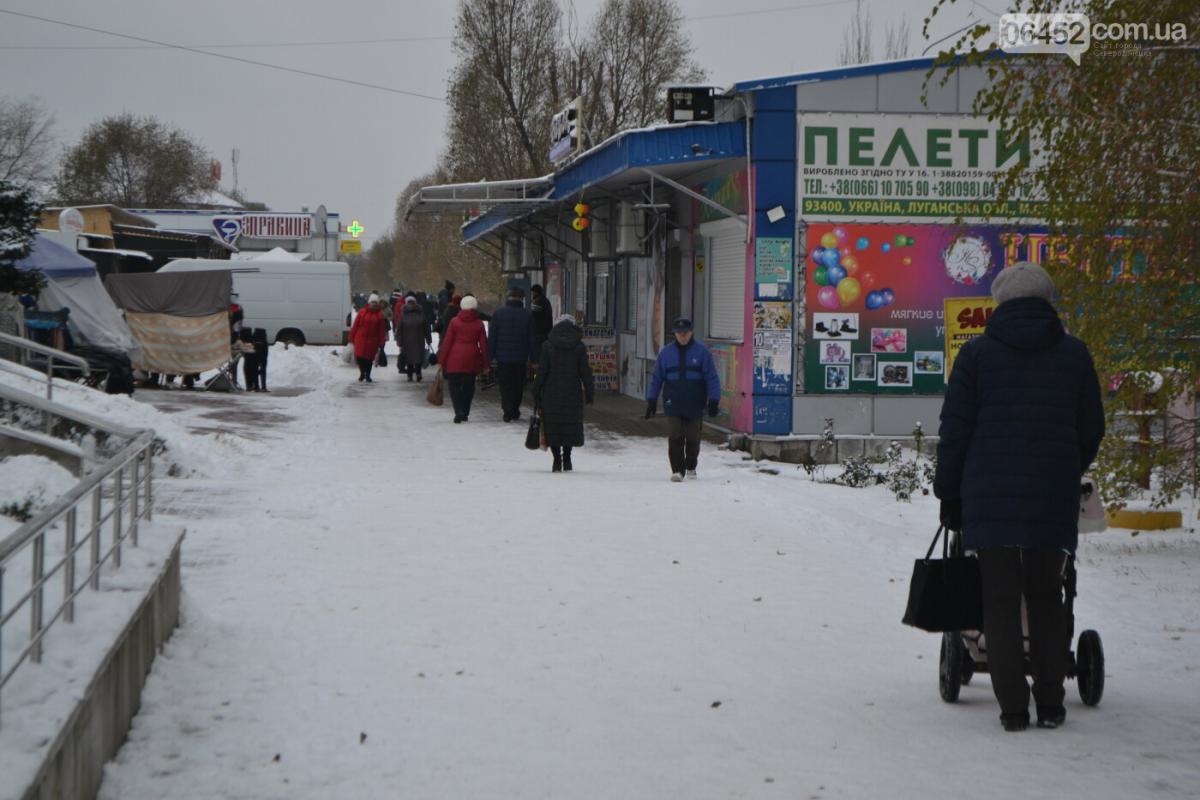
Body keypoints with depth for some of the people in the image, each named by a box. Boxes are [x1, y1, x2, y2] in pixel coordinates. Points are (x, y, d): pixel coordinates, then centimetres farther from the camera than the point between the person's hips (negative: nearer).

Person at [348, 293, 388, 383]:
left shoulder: (380, 315, 2)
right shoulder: (362, 312, 0)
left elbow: (382, 329, 2)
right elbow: (355, 326, 2)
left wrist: (381, 342, 0)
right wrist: (352, 338, 1)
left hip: (372, 340, 0)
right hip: (360, 338, 0)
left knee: (369, 358, 4)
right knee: (360, 357, -2)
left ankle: (367, 376, 18)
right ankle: (362, 373, 22)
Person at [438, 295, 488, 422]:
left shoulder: (454, 321, -2)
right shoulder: (479, 323, 1)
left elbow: (447, 342, -2)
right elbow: (483, 344, 2)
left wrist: (441, 360, 4)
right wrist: (485, 363, 8)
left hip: (455, 359, -2)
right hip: (472, 359, 2)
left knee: (454, 385, 2)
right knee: (468, 386, 12)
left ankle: (459, 412, -15)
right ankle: (465, 413, 15)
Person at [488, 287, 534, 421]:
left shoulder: (498, 313, -3)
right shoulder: (527, 315, -3)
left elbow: (492, 336, -2)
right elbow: (531, 338, 0)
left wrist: (492, 355, 3)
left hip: (503, 356, -1)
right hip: (521, 358, 1)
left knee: (505, 385, 3)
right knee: (518, 385, 14)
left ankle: (508, 411, -7)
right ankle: (515, 411, 19)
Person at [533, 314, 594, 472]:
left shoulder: (548, 346, -2)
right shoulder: (579, 347, -1)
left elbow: (541, 372, -3)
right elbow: (585, 372, 0)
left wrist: (537, 398, 1)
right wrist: (590, 394, 9)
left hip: (551, 393, -1)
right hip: (573, 394, 1)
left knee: (553, 427, 6)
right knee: (570, 426, 12)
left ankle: (557, 460, 2)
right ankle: (566, 459, 14)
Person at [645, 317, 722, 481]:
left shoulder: (701, 352, -1)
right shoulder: (666, 353, 6)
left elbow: (712, 378, -1)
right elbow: (656, 378, 11)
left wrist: (713, 401, -7)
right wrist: (651, 400, 8)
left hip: (695, 406, -1)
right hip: (673, 405, 1)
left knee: (693, 439, 7)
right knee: (675, 438, -8)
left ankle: (691, 467, 26)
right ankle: (677, 470, -1)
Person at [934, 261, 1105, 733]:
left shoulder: (977, 354, 1)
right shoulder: (1074, 354, 6)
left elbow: (955, 429, 0)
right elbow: (1092, 428, 9)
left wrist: (949, 493, 8)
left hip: (990, 498, -2)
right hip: (1054, 499, 2)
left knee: (1001, 600, 2)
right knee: (1046, 597, 12)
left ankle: (1013, 707, -1)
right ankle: (1050, 703, 11)